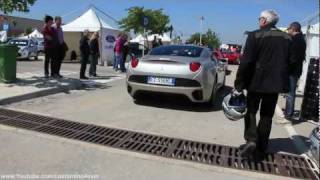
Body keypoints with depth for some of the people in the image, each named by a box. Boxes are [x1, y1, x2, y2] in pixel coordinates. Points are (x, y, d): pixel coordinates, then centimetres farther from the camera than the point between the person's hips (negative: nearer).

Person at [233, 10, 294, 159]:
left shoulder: (255, 35, -9)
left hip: (257, 81, -4)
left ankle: (251, 140, -4)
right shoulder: (287, 38, 7)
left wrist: (239, 85, -11)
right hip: (275, 82, 4)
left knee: (251, 111, 13)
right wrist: (282, 80, 19)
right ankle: (261, 148, 17)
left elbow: (246, 62, -15)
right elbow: (290, 62, 9)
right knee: (267, 115, 12)